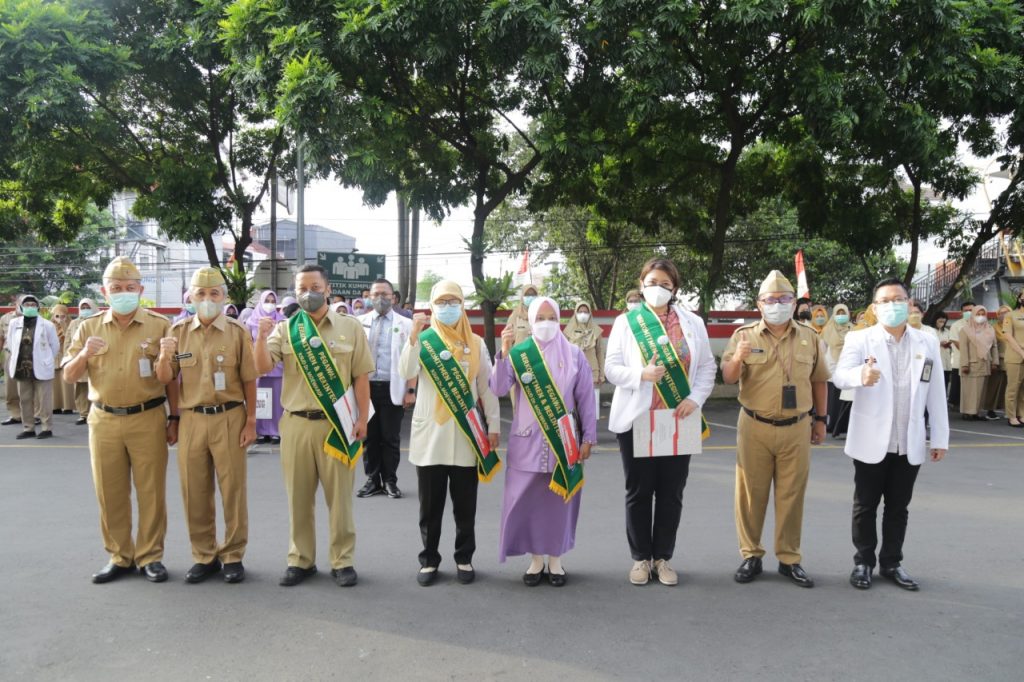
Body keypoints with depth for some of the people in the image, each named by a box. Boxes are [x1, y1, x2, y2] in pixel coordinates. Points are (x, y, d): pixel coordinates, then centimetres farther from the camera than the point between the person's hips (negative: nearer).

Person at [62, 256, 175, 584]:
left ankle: (150, 556, 15)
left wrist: (175, 419, 0)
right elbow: (69, 376, 8)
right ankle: (119, 557, 22)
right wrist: (85, 354, -13)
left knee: (151, 492, 3)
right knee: (110, 494, 9)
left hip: (148, 419, -3)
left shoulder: (160, 326, 0)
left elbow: (172, 377, 3)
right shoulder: (89, 328, 7)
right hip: (103, 421, 3)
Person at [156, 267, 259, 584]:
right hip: (191, 419, 3)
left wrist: (250, 422, -4)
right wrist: (165, 357, -14)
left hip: (229, 418, -2)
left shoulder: (237, 332, -1)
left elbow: (249, 381, 0)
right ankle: (203, 556, 23)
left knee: (232, 489, 4)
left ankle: (233, 555, 18)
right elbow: (165, 379, 7)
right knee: (195, 492, 9)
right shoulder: (179, 331, 6)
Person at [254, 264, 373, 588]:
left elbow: (361, 377, 3)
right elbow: (262, 368, -5)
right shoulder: (285, 329, 6)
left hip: (337, 424, -1)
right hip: (296, 424, 2)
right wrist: (262, 337, -22)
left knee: (339, 496, 5)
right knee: (298, 497, 10)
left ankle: (343, 561, 17)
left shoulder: (350, 327, 3)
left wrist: (362, 418, -2)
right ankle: (301, 559, 24)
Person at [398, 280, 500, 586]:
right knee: (431, 504, 7)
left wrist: (493, 425, 3)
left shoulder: (476, 343, 6)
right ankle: (429, 560, 19)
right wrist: (414, 335, -25)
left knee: (465, 504, 9)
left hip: (467, 436, 1)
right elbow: (406, 372, -16)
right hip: (430, 435, -1)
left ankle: (464, 558, 22)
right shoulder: (424, 340, 2)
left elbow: (486, 387, 7)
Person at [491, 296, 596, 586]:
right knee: (527, 500, 2)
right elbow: (498, 389, -12)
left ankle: (555, 559, 21)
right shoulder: (518, 353, -1)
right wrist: (504, 352, -23)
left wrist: (588, 437, 1)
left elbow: (586, 398, 3)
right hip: (528, 441, 0)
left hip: (564, 440, 0)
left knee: (559, 499, 7)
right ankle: (536, 558, 17)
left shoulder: (574, 354, 1)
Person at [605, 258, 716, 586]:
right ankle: (641, 558, 20)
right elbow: (611, 368, -3)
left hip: (678, 420, 2)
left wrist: (696, 399, -10)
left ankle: (663, 558, 21)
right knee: (639, 492, 6)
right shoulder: (625, 322, 1)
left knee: (671, 492, 7)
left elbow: (707, 367, 6)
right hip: (636, 419, -1)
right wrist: (641, 374, -21)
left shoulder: (693, 323, 6)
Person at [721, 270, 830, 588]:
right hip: (754, 428, -1)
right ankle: (751, 556, 18)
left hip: (796, 429, 2)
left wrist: (820, 419, 13)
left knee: (791, 495, 8)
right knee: (751, 493, 6)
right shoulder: (744, 335, -2)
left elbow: (818, 380, 14)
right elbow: (728, 378, -9)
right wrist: (737, 358, -29)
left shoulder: (809, 337, 6)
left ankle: (789, 559, 20)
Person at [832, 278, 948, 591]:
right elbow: (839, 376, -23)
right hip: (871, 441, -3)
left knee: (898, 507, 13)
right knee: (865, 506, 9)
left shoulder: (928, 342, 4)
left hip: (910, 444, 3)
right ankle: (864, 562, 23)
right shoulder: (859, 339, -6)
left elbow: (936, 394, 6)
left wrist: (939, 437, 5)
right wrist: (861, 375, -46)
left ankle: (892, 562, 27)